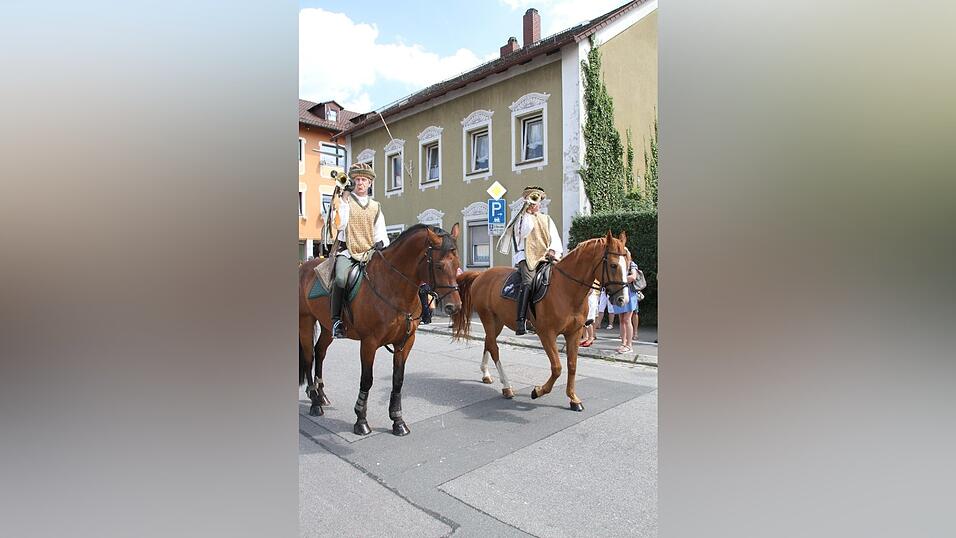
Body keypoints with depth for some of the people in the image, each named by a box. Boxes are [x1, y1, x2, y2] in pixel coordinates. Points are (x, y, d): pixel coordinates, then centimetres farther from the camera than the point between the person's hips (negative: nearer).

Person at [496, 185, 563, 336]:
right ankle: (520, 320, -34)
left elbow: (555, 239, 15)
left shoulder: (547, 219, 25)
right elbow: (524, 230, -7)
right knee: (528, 282, -28)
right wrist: (526, 212, -4)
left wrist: (552, 250, -3)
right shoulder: (522, 217, 14)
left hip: (545, 257, 4)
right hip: (526, 256, -4)